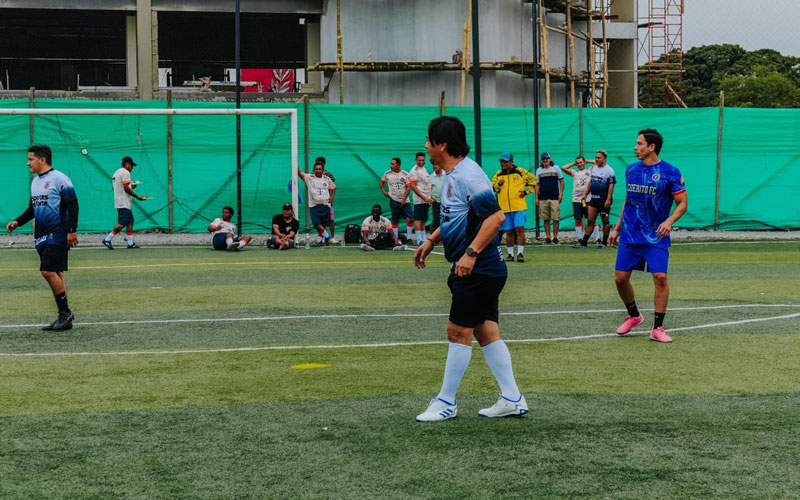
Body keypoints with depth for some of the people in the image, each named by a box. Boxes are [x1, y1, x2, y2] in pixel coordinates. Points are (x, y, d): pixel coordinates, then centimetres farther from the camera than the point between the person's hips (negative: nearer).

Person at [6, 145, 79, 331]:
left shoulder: (59, 179, -9)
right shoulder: (35, 182, 15)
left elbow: (72, 204, -12)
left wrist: (72, 230, -18)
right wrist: (18, 221, 10)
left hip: (57, 236, -8)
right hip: (41, 237, 8)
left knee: (48, 271, -16)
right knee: (55, 274, 8)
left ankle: (65, 312, -7)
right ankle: (64, 316, 12)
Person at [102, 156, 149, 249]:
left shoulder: (116, 173, 20)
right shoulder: (125, 172, -10)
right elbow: (126, 188, -18)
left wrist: (131, 186, 20)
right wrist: (137, 196, -12)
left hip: (118, 202, 10)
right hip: (124, 203, -10)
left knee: (130, 221, 11)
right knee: (122, 223, -13)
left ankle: (130, 243, 9)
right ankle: (108, 239, -15)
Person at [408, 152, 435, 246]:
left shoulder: (424, 169, 18)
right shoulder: (414, 170, -10)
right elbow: (413, 186, -16)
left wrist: (430, 198, 19)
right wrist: (424, 197, -19)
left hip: (426, 199, 9)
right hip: (419, 199, -9)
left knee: (424, 220, 11)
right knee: (418, 219, -10)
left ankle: (423, 239, 14)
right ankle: (419, 240, -13)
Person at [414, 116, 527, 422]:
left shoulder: (468, 175, -19)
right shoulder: (452, 175, 13)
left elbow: (495, 217, -24)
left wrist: (471, 253, -26)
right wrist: (430, 241, 21)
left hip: (479, 271, -10)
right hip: (478, 271, 10)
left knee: (459, 332, -3)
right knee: (486, 331, 10)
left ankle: (446, 403, 7)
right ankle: (512, 400, 13)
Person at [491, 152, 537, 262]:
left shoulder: (520, 172, 2)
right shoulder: (498, 174, 11)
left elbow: (533, 180, 11)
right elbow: (491, 187, 13)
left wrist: (526, 192, 1)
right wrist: (498, 184, -6)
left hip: (519, 207, -3)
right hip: (504, 208, 3)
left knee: (519, 229, -11)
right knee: (509, 232, 6)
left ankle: (520, 253, -7)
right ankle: (510, 254, 15)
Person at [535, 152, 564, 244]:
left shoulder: (556, 168, 7)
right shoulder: (539, 170, 12)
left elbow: (561, 181, 8)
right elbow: (537, 185, 14)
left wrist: (561, 194, -2)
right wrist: (536, 198, 8)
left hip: (554, 198, -2)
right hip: (543, 198, 2)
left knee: (556, 218, -7)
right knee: (546, 219, 2)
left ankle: (555, 237, 0)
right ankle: (548, 237, 7)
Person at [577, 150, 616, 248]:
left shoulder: (609, 170, -10)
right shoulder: (594, 168, 13)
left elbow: (611, 185, -15)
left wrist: (608, 199, -21)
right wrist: (586, 194, 21)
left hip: (604, 200, -7)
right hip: (593, 198, 7)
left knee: (605, 221, 4)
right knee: (590, 220, 4)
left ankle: (604, 242, 12)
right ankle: (584, 242, 4)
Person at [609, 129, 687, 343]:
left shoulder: (670, 172, -7)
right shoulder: (631, 169, 8)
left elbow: (683, 203, -5)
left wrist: (669, 221, -22)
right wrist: (617, 228, 18)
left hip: (656, 237, -5)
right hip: (629, 235, 5)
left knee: (660, 277, -13)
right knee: (620, 278, 1)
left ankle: (657, 328, -3)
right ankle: (633, 316, 26)